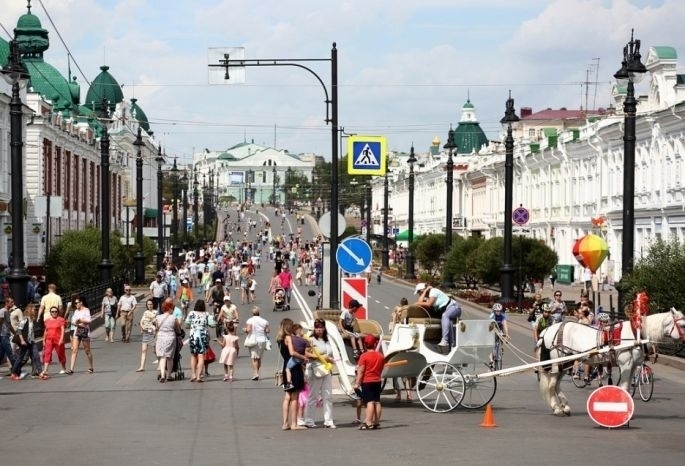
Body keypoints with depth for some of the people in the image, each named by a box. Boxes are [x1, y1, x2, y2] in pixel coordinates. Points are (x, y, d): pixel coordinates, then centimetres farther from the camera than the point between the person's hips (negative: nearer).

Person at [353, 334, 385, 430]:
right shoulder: (380, 356, 5)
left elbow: (360, 371, -14)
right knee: (377, 401, 9)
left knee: (370, 402, -10)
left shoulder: (364, 356, -13)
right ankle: (377, 422, 13)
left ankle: (368, 423, -15)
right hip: (377, 381, 5)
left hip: (367, 382, -5)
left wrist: (357, 383, -11)